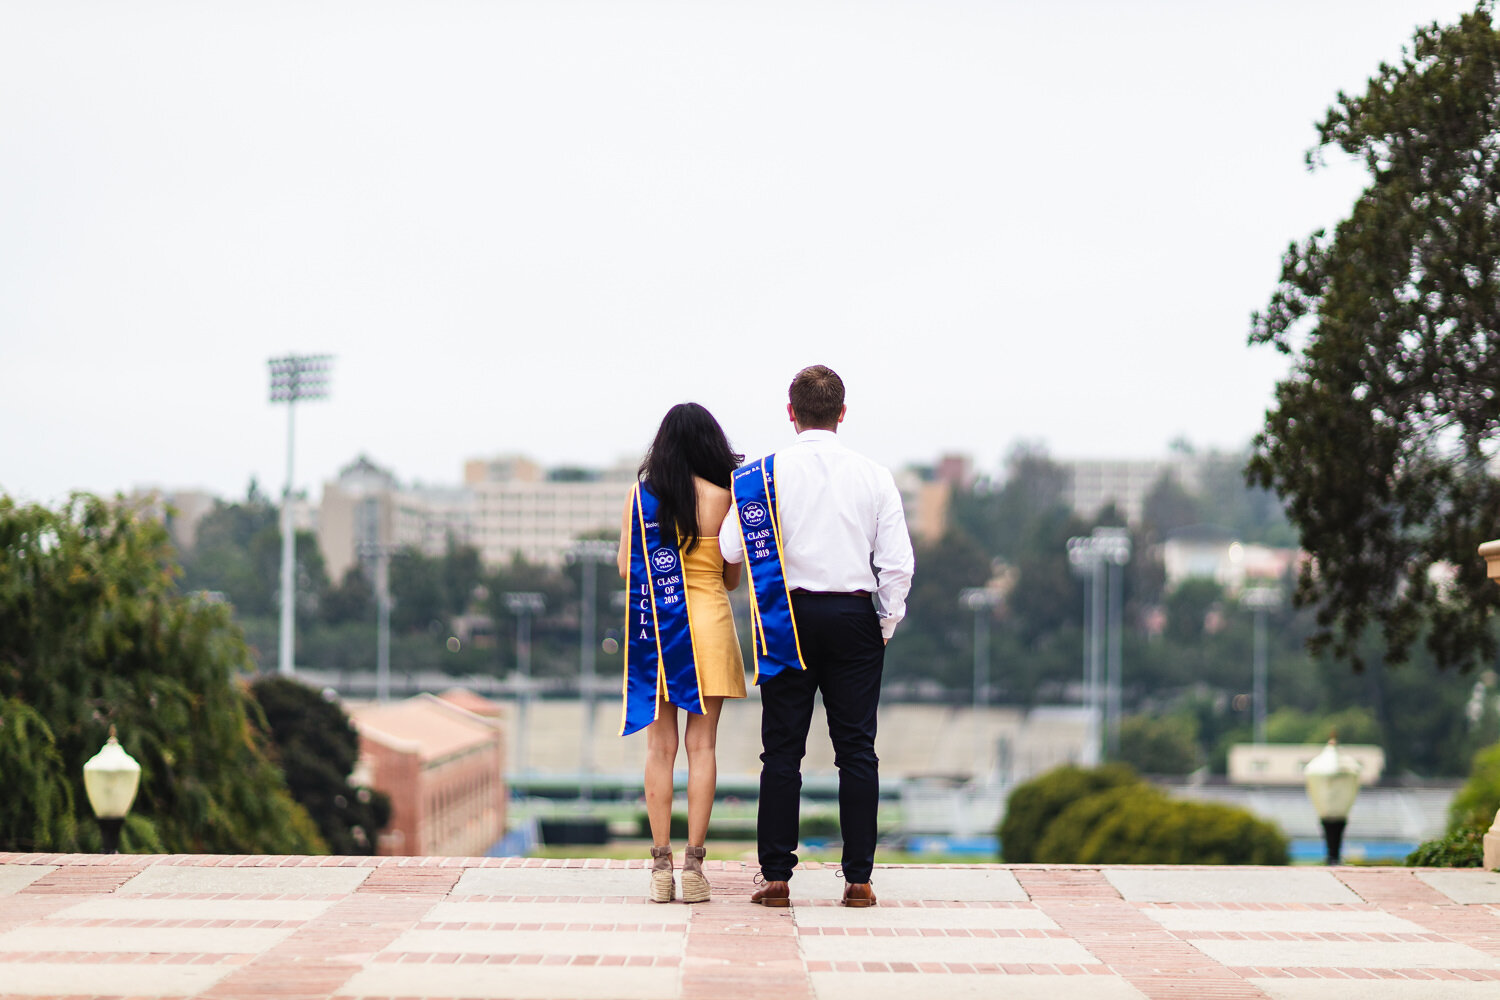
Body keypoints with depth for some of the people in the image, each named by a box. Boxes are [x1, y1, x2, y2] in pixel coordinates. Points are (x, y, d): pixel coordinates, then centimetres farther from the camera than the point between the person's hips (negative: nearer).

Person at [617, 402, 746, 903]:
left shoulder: (639, 497, 1)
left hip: (652, 628, 2)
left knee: (660, 746, 4)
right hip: (708, 625, -2)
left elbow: (625, 568, 4)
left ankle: (661, 863, 1)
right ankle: (693, 862, -3)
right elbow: (733, 578, 1)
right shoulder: (720, 497, -5)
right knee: (701, 744, 1)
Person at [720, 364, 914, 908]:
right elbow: (897, 563, -2)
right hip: (854, 616, 1)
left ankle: (776, 877, 1)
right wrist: (886, 624, 8)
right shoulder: (873, 476, 0)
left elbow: (730, 548, -5)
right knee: (856, 747, 4)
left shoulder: (764, 474, -4)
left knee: (782, 750, 3)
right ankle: (859, 877, 2)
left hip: (789, 617, -1)